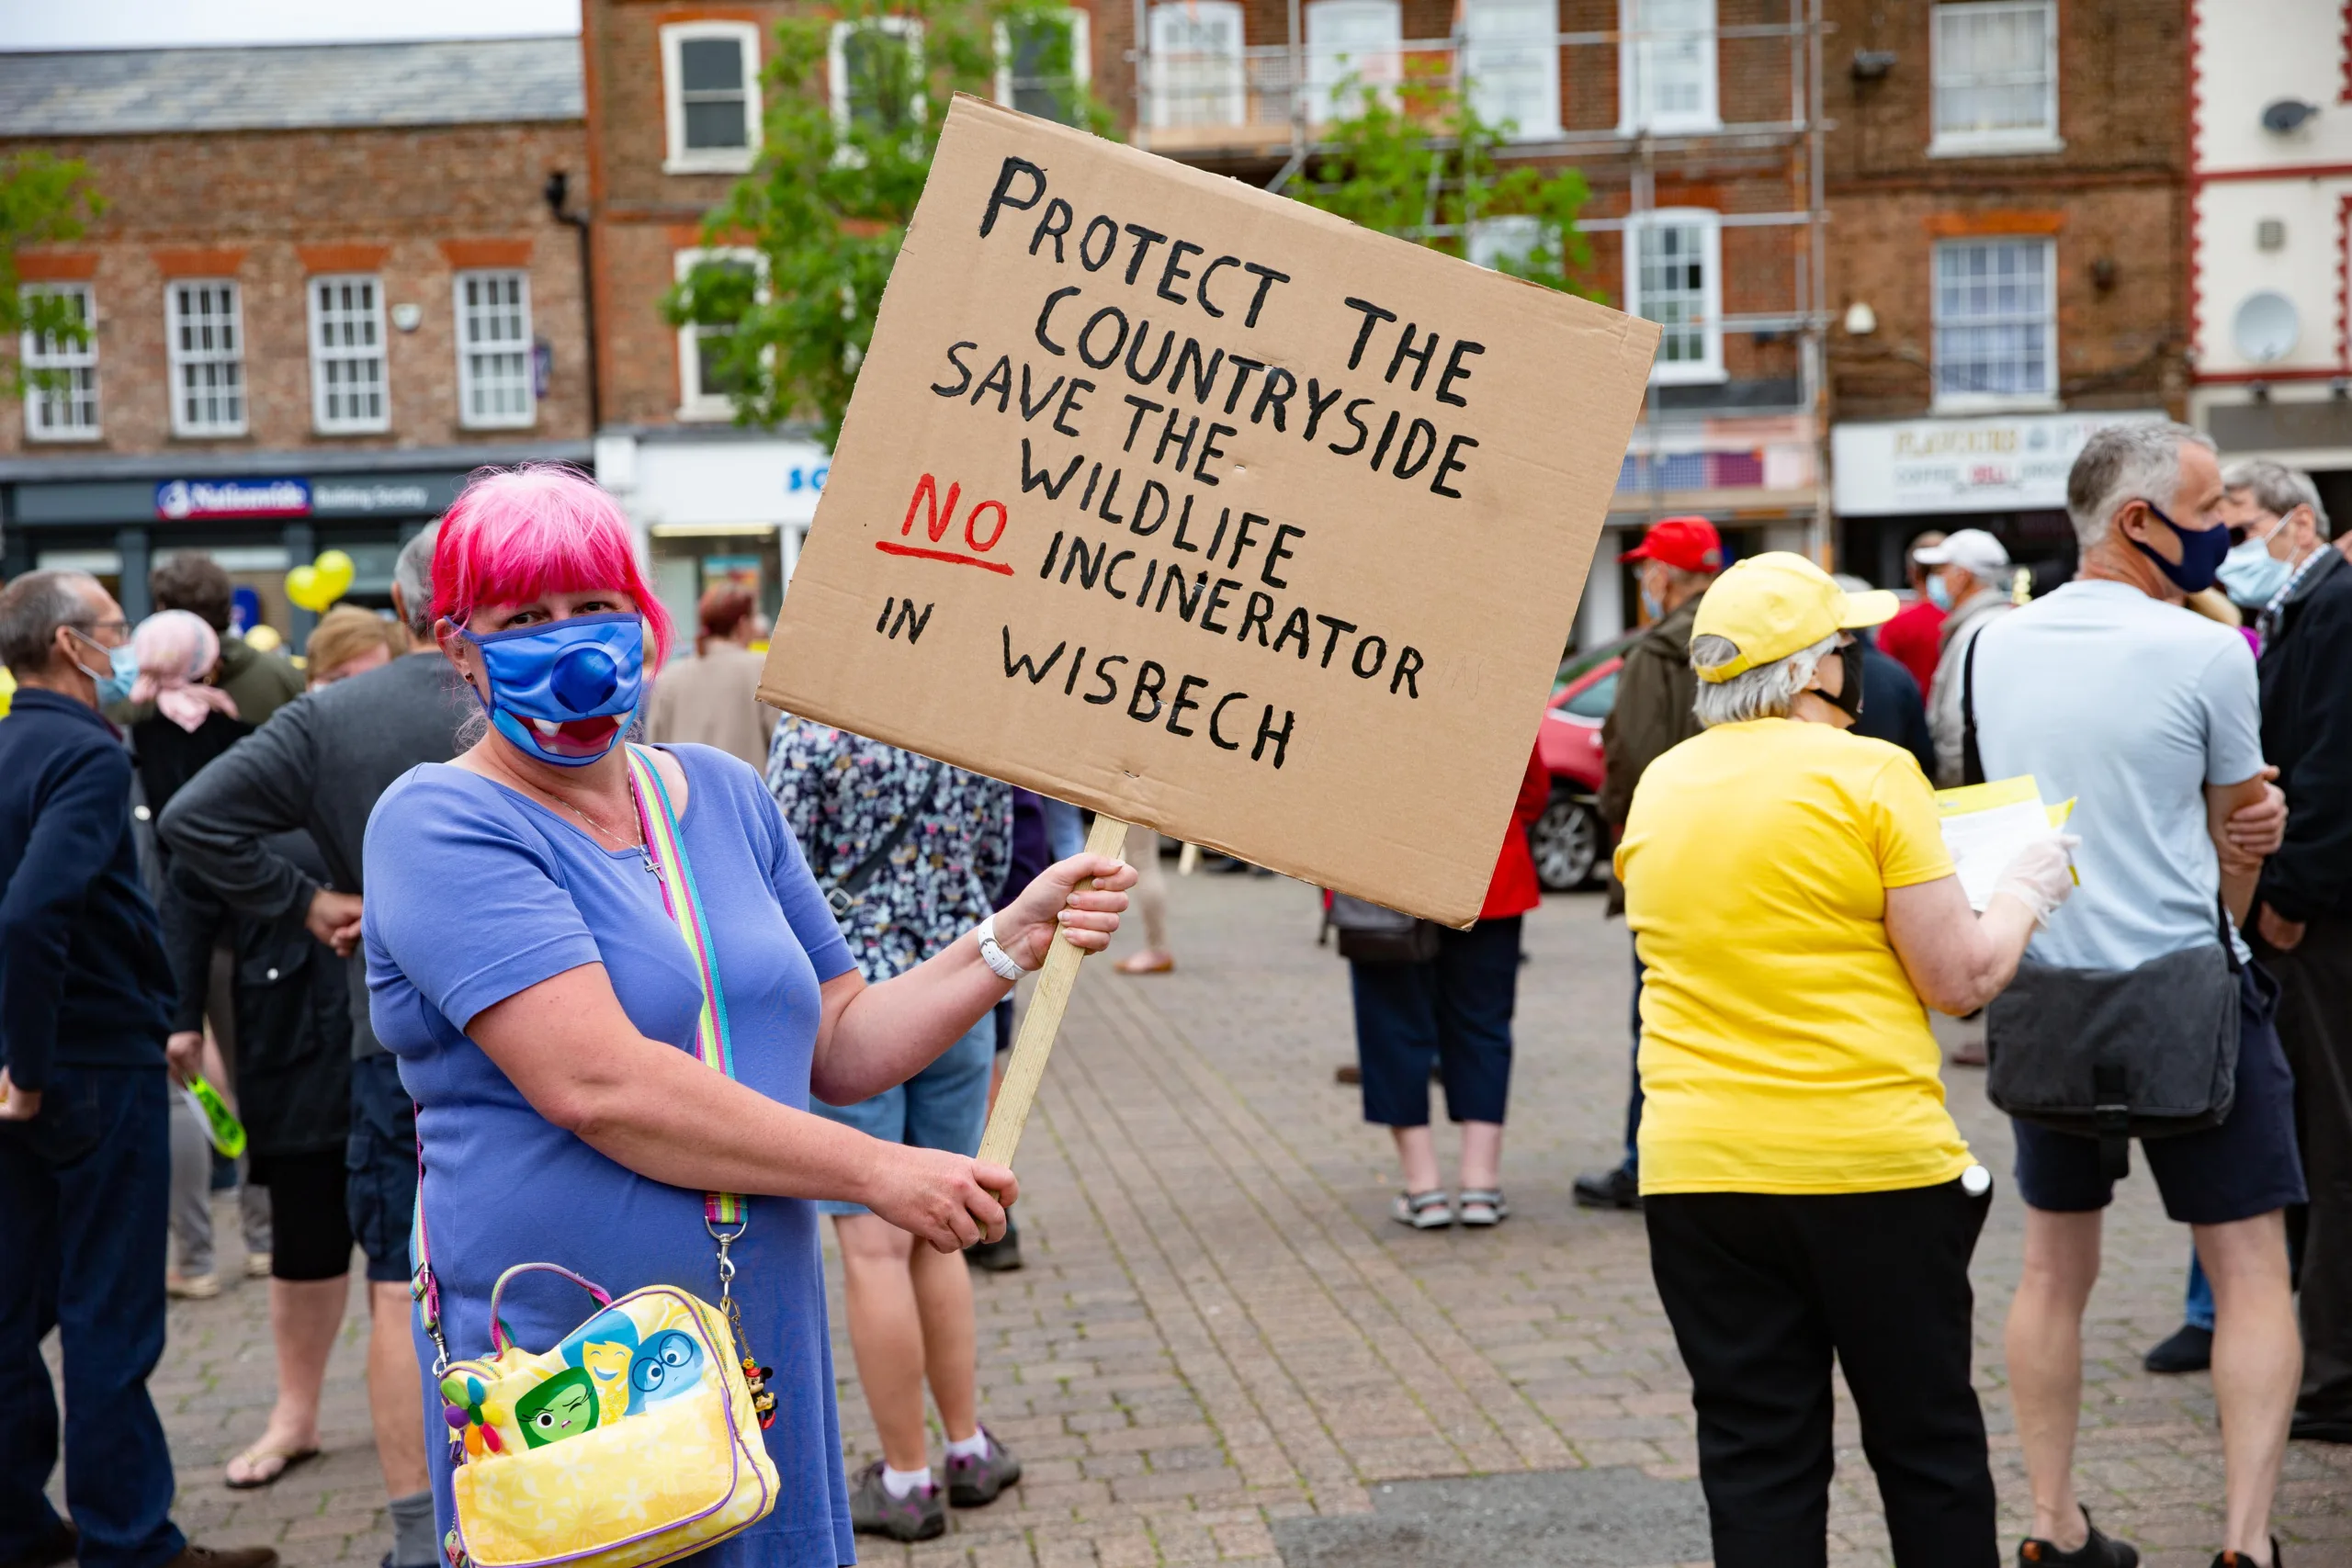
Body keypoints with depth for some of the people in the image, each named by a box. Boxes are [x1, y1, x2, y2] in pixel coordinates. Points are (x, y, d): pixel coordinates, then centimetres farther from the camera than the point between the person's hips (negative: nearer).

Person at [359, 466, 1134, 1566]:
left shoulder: (724, 795, 9)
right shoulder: (442, 825, -11)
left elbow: (837, 1047, 13)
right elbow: (595, 1084, -22)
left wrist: (1015, 940, 0)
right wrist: (876, 1171, -18)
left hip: (763, 1350, 6)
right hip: (559, 1380, -5)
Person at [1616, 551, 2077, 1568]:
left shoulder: (1659, 787, 6)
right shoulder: (1869, 772, -9)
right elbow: (1962, 979, -9)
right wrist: (2024, 891, 9)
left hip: (1697, 1172, 4)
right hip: (1872, 1163, -3)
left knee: (1754, 1458, 9)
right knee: (1926, 1446, 12)